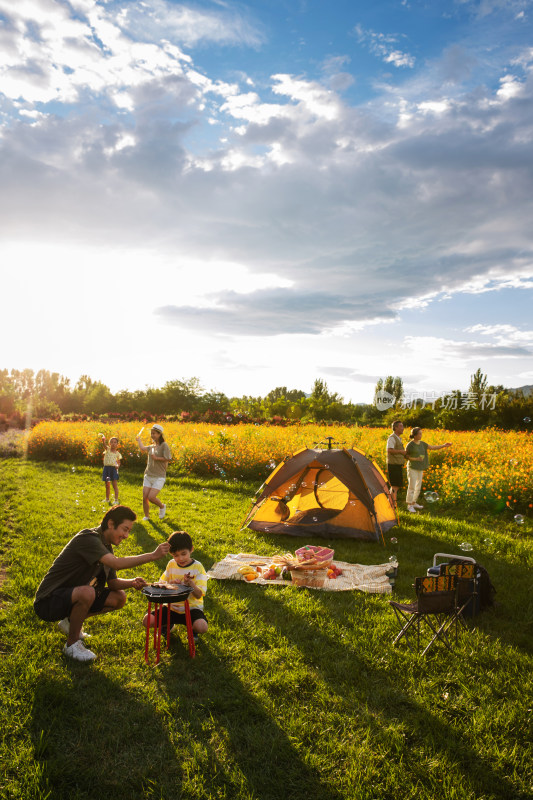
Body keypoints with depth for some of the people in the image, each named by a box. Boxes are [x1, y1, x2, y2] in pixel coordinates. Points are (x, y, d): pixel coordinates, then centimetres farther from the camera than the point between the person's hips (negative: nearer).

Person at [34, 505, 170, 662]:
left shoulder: (106, 546, 7)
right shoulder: (88, 538, -23)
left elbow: (113, 582, 8)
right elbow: (116, 563, -38)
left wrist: (132, 582, -12)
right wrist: (152, 556, -35)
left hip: (72, 596, 9)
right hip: (48, 601, -9)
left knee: (119, 598, 0)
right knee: (87, 592, -36)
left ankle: (71, 622, 16)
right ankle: (72, 644, -11)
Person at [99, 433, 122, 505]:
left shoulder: (117, 453, 6)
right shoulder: (107, 449, 2)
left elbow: (119, 462, 14)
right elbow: (104, 444, -18)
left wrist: (118, 465, -9)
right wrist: (103, 439, -40)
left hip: (113, 469, -1)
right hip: (106, 468, 1)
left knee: (115, 485, -5)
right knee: (107, 485, 11)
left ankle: (116, 500, -3)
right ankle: (107, 499, 26)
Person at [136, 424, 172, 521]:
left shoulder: (164, 445, -8)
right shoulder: (152, 446, 13)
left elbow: (168, 458, -16)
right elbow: (142, 448, 9)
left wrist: (156, 458, -14)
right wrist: (139, 439, 23)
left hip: (159, 477, -6)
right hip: (148, 476, 6)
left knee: (151, 497, -15)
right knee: (144, 497, 1)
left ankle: (162, 506, 15)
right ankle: (146, 516, 21)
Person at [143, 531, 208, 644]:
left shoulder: (197, 567, -8)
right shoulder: (171, 565, 4)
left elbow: (199, 595, -13)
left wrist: (191, 583, -33)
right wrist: (170, 584, -15)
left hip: (191, 608, -3)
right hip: (172, 607, 4)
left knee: (202, 627, -32)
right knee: (147, 621, -16)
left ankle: (192, 629, 6)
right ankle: (168, 624, 15)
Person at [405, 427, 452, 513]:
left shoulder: (422, 444, 8)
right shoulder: (410, 445, -12)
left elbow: (433, 447, 10)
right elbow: (406, 456, -7)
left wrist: (444, 445, 2)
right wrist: (415, 459, -19)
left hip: (420, 469, 8)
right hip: (412, 468, -7)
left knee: (418, 487, 13)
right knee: (412, 486, -7)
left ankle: (414, 503, 25)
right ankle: (409, 505, 0)